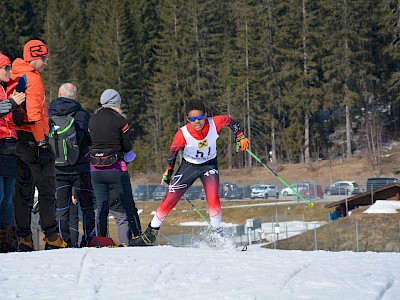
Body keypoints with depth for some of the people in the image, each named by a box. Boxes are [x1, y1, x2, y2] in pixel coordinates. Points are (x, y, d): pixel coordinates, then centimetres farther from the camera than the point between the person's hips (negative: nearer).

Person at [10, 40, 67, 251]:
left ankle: (23, 239, 8)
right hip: (33, 139, -9)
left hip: (18, 140, 9)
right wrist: (41, 140, -16)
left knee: (23, 191, 9)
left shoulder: (15, 77, 15)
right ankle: (52, 238, -7)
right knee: (46, 190, -5)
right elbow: (33, 112, -20)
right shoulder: (32, 78, -12)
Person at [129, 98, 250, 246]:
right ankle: (150, 234, 9)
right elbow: (173, 150, -6)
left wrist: (240, 137, 2)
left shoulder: (215, 123, -25)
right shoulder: (183, 133, -26)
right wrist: (168, 170, 2)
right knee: (169, 200, -4)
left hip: (209, 165, 0)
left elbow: (229, 120, -1)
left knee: (213, 199, -23)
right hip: (189, 166, 0)